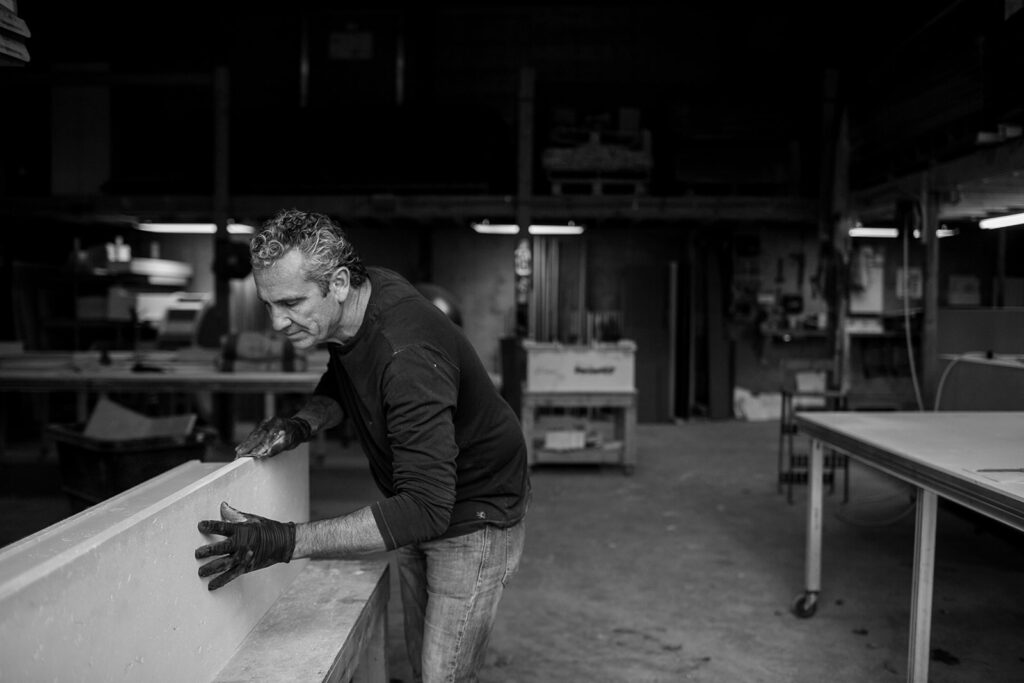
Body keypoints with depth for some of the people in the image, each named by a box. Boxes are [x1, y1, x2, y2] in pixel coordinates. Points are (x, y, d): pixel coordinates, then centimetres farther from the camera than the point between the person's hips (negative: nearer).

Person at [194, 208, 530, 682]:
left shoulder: (408, 357, -36)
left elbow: (425, 509, -39)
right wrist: (303, 423, -11)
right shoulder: (359, 299, -10)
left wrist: (289, 541, -41)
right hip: (420, 506, 8)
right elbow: (343, 380, 11)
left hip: (474, 520, -8)